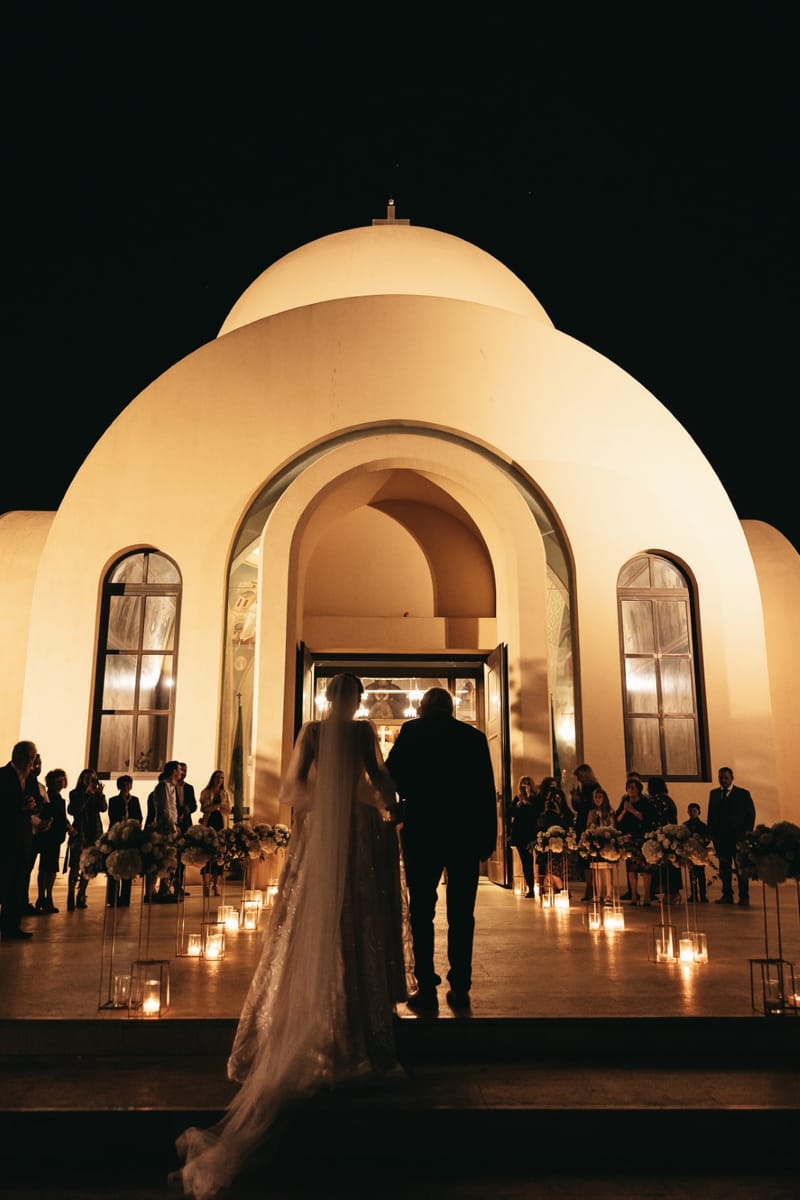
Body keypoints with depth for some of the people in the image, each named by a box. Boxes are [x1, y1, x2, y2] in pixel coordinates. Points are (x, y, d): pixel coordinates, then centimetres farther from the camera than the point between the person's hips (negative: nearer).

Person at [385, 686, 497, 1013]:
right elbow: (488, 791, 2)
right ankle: (460, 988, 10)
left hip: (422, 832, -2)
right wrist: (488, 836, 5)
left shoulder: (412, 731, 0)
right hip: (466, 834, 2)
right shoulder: (474, 736, 5)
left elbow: (391, 778, -4)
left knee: (421, 912, 5)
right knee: (461, 913, 7)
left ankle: (426, 987, 3)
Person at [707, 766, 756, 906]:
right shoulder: (713, 793, 14)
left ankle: (744, 897, 3)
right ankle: (727, 895, 12)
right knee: (724, 868, 6)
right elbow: (710, 814, 13)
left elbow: (751, 813, 1)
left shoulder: (743, 793, 4)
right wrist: (711, 832, 3)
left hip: (738, 836, -3)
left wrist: (747, 832, -8)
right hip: (720, 837, 3)